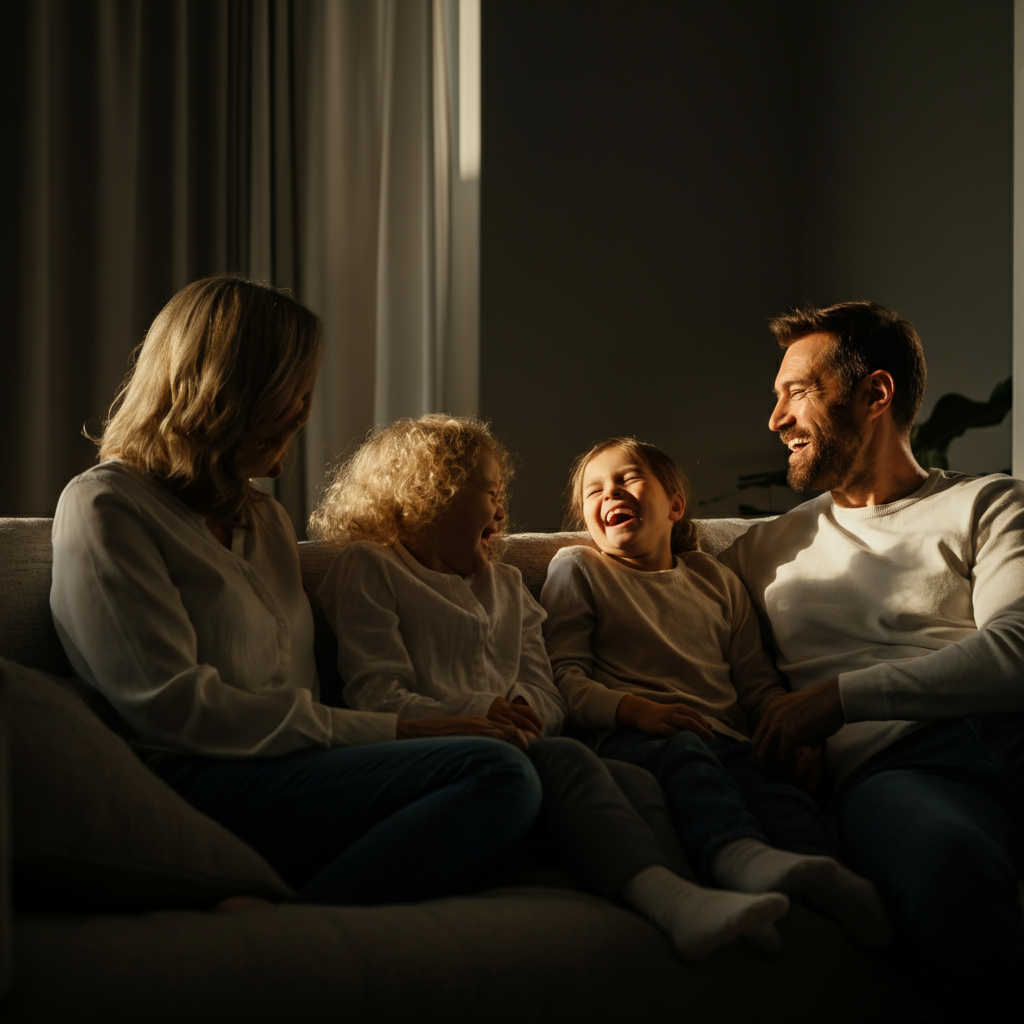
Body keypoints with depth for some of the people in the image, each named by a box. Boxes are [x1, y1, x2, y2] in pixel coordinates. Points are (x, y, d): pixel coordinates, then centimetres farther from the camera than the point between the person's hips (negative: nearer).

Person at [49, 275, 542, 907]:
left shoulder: (266, 518, 28)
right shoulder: (105, 506, 1)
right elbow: (173, 708, -12)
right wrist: (389, 732, -13)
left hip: (295, 771, 8)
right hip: (196, 786, -8)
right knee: (496, 773, -27)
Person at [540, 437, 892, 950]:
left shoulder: (716, 579, 30)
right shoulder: (576, 569, 19)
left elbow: (757, 681, 26)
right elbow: (565, 676, 6)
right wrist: (634, 710, -13)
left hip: (724, 740, 4)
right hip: (632, 736, -4)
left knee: (782, 788, -30)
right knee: (685, 753, -39)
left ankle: (829, 876, -58)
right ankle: (743, 855, -67)